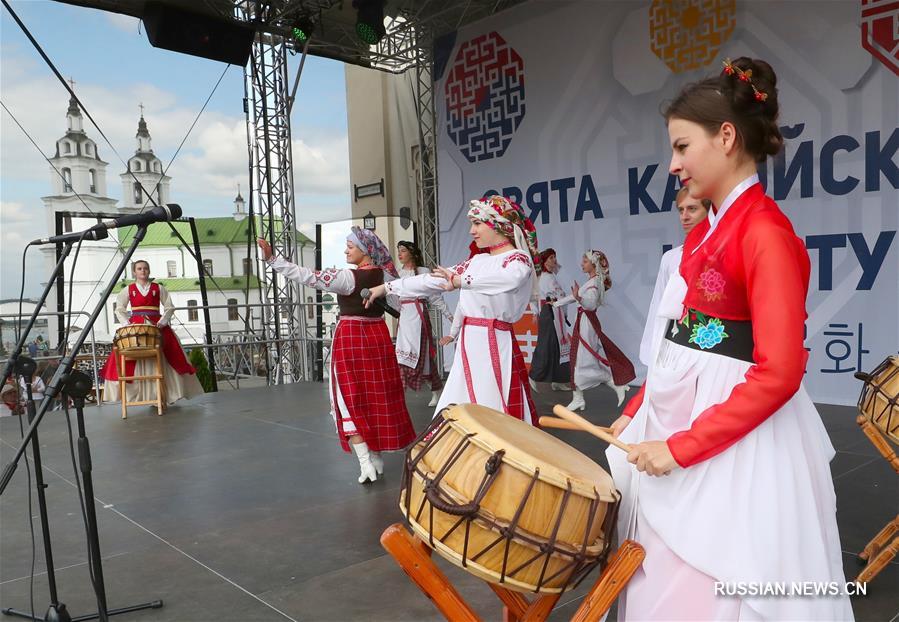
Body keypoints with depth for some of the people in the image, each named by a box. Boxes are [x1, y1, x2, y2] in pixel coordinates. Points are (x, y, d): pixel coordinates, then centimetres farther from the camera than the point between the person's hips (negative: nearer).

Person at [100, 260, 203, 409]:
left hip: (157, 326, 0)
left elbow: (169, 307, 8)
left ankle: (162, 394, 0)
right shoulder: (128, 290, 11)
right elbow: (119, 309, 9)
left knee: (160, 360, -6)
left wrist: (162, 322, -7)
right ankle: (133, 391, -6)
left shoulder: (158, 288, 10)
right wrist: (127, 323, -8)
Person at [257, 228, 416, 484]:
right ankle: (377, 458, 21)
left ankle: (366, 463, -5)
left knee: (350, 400, 2)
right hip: (378, 337, 5)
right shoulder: (385, 275, 0)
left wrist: (271, 258, -13)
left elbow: (307, 276, -16)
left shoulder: (347, 277, -14)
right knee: (379, 398, 12)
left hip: (350, 339, -5)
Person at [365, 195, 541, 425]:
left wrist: (460, 280, -33)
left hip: (494, 345, -7)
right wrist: (387, 287, 20)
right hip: (468, 345, 7)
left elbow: (510, 278, -29)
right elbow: (433, 281, 20)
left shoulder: (519, 258, -4)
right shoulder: (477, 260, 17)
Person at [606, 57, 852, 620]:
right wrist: (638, 412, 8)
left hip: (736, 440, -8)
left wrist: (681, 446, -20)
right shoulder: (704, 234, 9)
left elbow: (779, 374, -23)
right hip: (678, 413, 8)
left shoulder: (766, 232, -18)